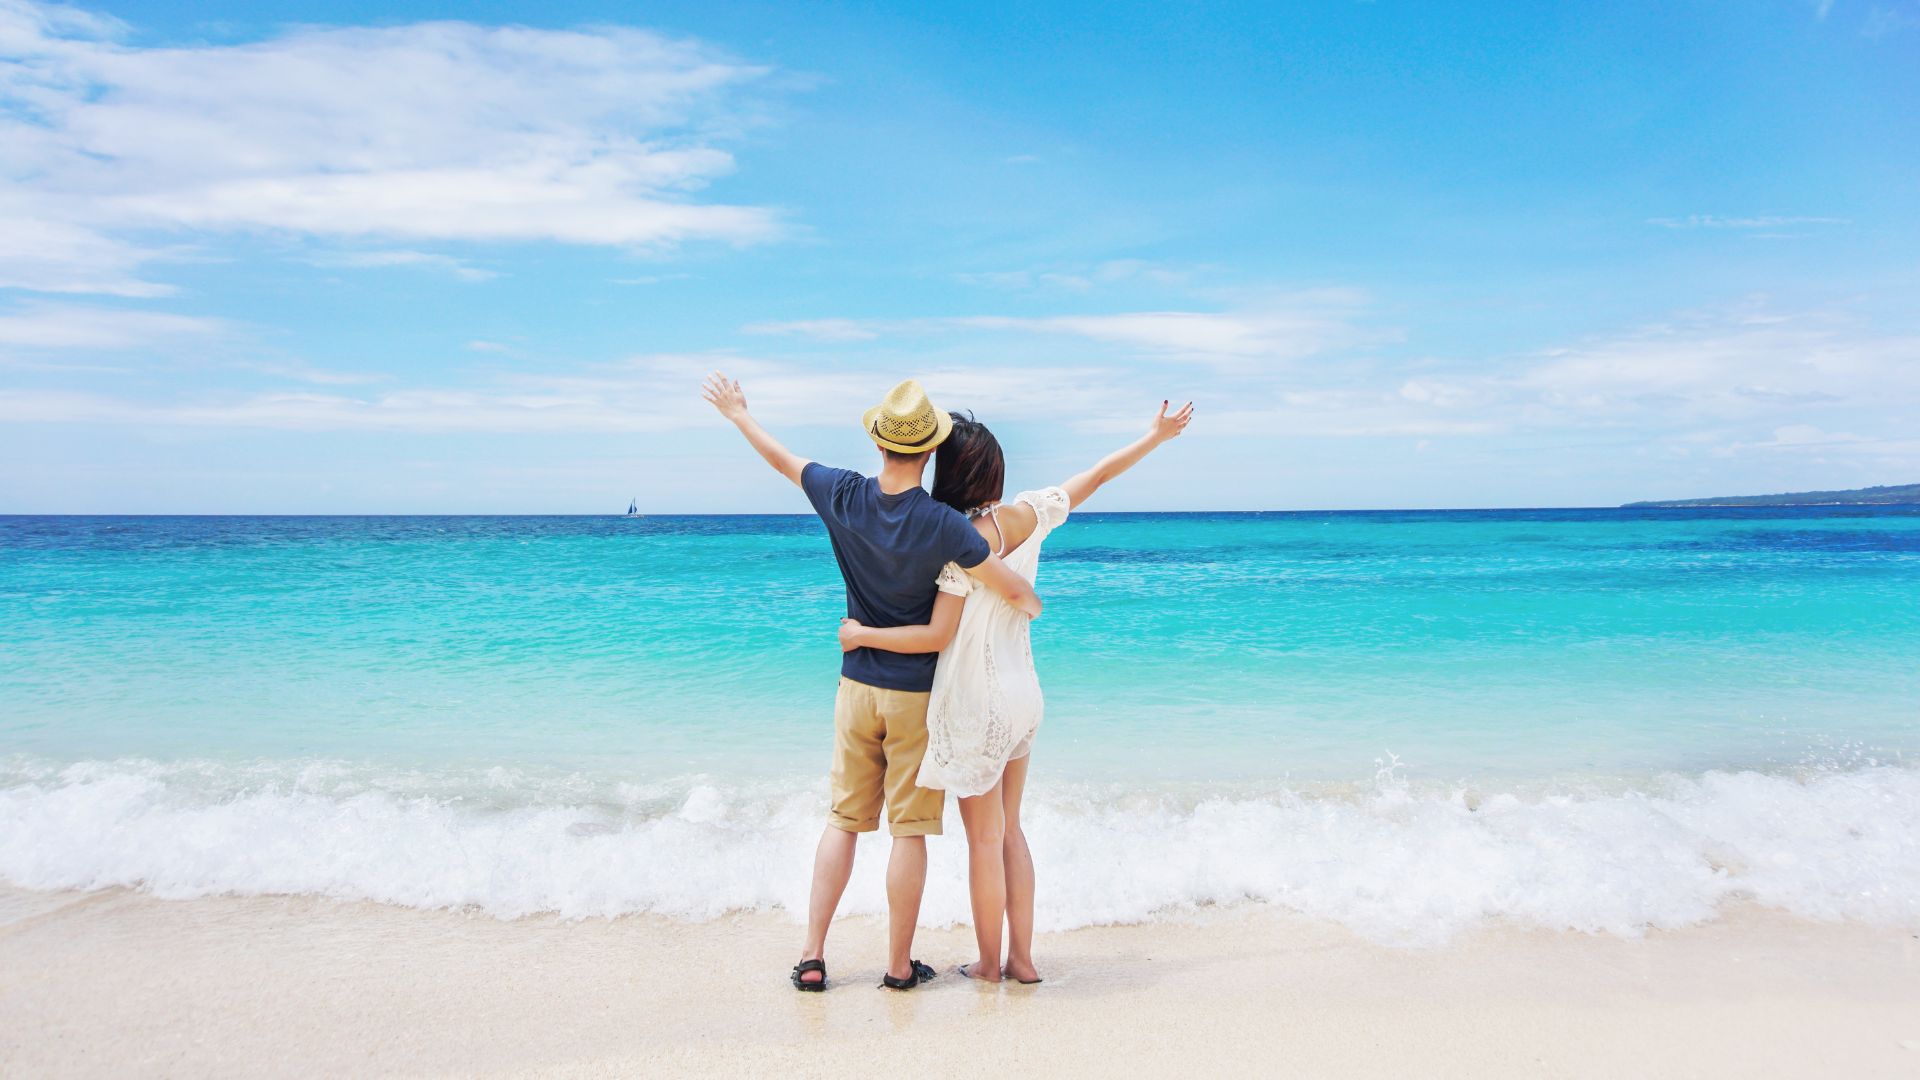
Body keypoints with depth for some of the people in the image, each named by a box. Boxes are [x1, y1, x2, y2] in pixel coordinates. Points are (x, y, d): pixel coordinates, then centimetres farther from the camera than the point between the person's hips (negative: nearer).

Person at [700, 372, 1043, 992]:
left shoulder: (843, 497, -9)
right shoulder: (942, 525, -19)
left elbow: (780, 458, 9)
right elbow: (1021, 597, -16)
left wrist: (736, 412, 27)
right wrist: (1029, 604, 9)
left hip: (856, 686, 4)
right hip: (918, 693, -4)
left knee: (843, 819, 14)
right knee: (910, 830, 5)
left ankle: (812, 956, 16)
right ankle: (899, 965, 15)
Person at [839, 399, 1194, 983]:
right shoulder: (1029, 513, -1)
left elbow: (936, 636, -18)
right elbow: (1095, 475, 11)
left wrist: (861, 634, -7)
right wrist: (1156, 435, 24)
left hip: (977, 704, -7)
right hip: (1022, 694, 7)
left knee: (985, 839, 6)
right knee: (1010, 830, 17)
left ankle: (989, 964, 19)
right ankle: (1022, 957, 24)